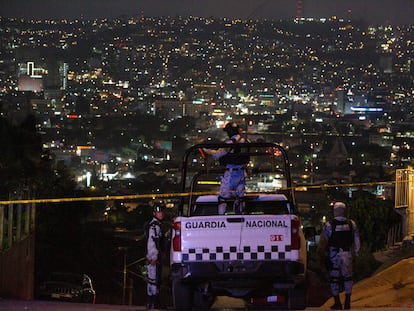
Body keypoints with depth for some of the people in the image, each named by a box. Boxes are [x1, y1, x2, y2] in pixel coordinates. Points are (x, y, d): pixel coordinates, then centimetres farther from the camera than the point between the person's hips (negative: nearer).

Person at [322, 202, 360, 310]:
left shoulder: (329, 225, -10)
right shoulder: (351, 224, 0)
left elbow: (325, 239, 2)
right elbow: (357, 240, 4)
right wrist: (355, 253, 13)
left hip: (334, 254, -3)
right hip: (347, 253, 3)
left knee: (334, 278, 5)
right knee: (347, 277, 13)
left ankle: (337, 303, 5)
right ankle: (347, 302, 10)